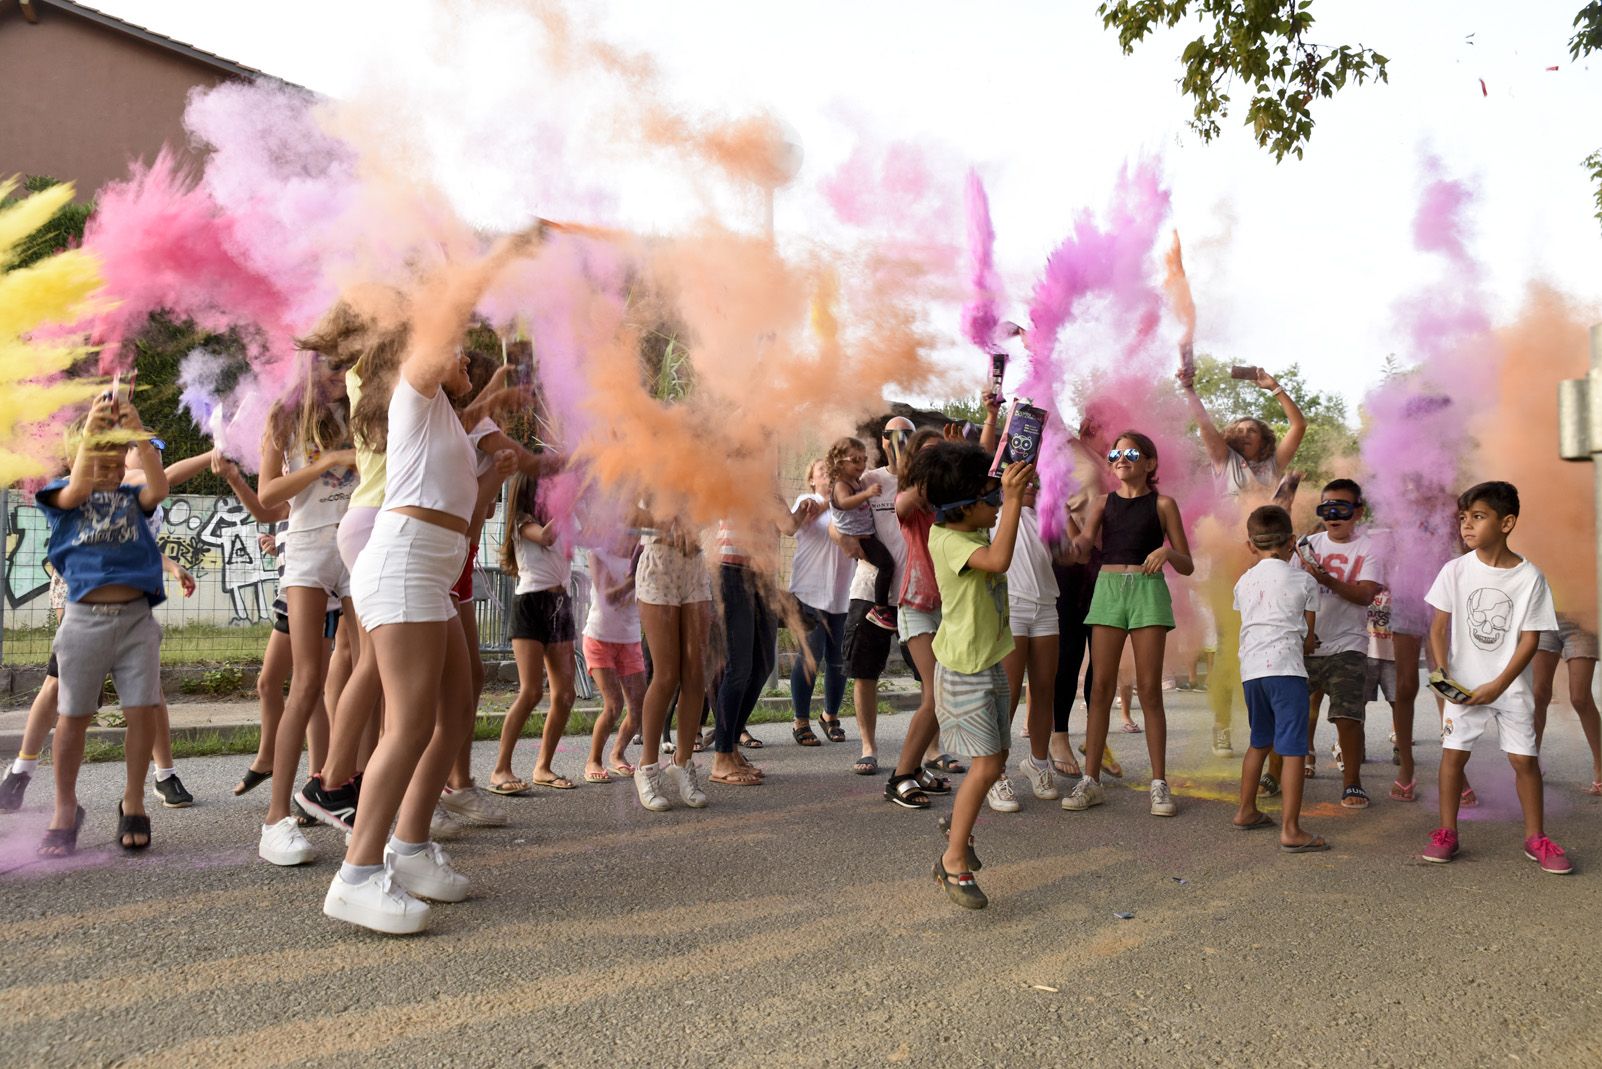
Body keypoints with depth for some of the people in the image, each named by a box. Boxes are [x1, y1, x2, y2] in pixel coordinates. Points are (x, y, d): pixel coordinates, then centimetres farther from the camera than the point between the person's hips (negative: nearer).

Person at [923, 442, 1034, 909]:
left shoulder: (975, 529, 5)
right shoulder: (947, 541, -22)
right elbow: (999, 559, -40)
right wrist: (1012, 498, -38)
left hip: (991, 665, 9)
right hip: (963, 672, -9)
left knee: (995, 760, 15)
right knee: (986, 765, -11)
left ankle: (958, 827, 37)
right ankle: (954, 859, 3)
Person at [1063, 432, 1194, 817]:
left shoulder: (1162, 504, 7)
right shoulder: (1103, 502, 13)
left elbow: (1187, 566, 6)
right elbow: (1083, 545, -1)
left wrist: (1166, 552, -15)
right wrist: (1075, 544, -25)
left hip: (1148, 590, -2)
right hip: (1108, 588, 2)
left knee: (1149, 689, -2)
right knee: (1101, 687, 0)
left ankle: (1159, 783, 5)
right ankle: (1091, 780, 4)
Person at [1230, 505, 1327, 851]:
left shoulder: (1244, 582, 15)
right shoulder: (1304, 580, 4)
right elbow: (1307, 638, 8)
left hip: (1250, 669, 5)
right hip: (1286, 667, -5)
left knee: (1260, 741, 22)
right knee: (1293, 748, -5)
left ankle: (1246, 811, 33)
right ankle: (1290, 830, -8)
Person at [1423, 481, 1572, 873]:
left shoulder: (1529, 576, -8)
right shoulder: (1455, 570, -3)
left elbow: (1531, 638, -8)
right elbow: (1440, 625, 1)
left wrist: (1498, 686, -14)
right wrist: (1443, 671, -12)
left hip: (1511, 685, -1)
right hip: (1463, 683, 1)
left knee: (1524, 758, 3)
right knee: (1454, 752, 1)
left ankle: (1535, 837, 18)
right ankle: (1447, 834, 10)